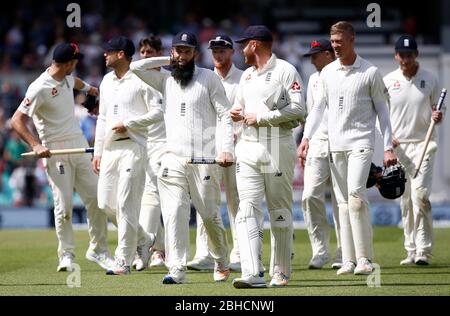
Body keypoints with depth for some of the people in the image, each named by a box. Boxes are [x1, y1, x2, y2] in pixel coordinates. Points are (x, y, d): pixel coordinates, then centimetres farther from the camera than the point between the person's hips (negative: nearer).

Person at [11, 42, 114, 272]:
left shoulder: (67, 78, 8)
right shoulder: (40, 88, -16)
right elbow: (17, 120, -18)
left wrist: (89, 88, 52)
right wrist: (35, 145, -27)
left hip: (79, 145, 7)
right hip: (56, 151, -7)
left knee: (95, 198, 3)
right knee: (64, 204, -7)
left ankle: (98, 250, 12)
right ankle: (66, 255, 6)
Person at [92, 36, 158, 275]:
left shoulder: (140, 80, -6)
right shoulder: (106, 81, 17)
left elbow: (157, 114, -9)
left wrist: (128, 124, -15)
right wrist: (97, 152, 17)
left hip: (133, 148, -8)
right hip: (109, 148, 8)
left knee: (126, 203, -10)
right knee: (106, 202, 6)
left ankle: (124, 261, -8)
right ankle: (143, 239, 25)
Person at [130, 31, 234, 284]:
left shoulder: (209, 78, 3)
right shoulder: (166, 79, 15)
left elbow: (226, 115, -1)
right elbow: (135, 67, 10)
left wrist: (227, 149, -13)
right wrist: (167, 62, 11)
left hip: (204, 159, -3)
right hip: (174, 160, 3)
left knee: (210, 215, 3)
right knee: (174, 213, -11)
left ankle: (222, 264, 24)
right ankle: (177, 270, -14)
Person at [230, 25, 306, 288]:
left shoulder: (285, 71, -5)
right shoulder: (247, 75, 18)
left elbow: (298, 109, -14)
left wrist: (261, 117, -13)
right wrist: (237, 113, 4)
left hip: (278, 148, -6)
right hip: (249, 148, 6)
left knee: (280, 211, 3)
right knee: (248, 209, -9)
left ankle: (281, 272, 13)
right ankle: (253, 273, -17)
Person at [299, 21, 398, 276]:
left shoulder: (370, 72, -2)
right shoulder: (327, 73, 10)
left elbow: (382, 110, 0)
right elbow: (318, 107, 15)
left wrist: (389, 147, -4)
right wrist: (307, 137, 2)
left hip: (361, 142, -5)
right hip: (335, 145, 5)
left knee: (356, 195, -19)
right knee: (343, 202, 4)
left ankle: (365, 258, -17)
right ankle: (349, 260, 5)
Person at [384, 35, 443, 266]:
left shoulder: (430, 79, 3)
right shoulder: (388, 81, 6)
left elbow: (436, 111, 9)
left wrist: (436, 117, -15)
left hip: (423, 145, -2)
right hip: (398, 146, 2)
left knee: (420, 195, -15)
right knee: (405, 201, 4)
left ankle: (424, 250, -12)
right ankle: (411, 250, 10)